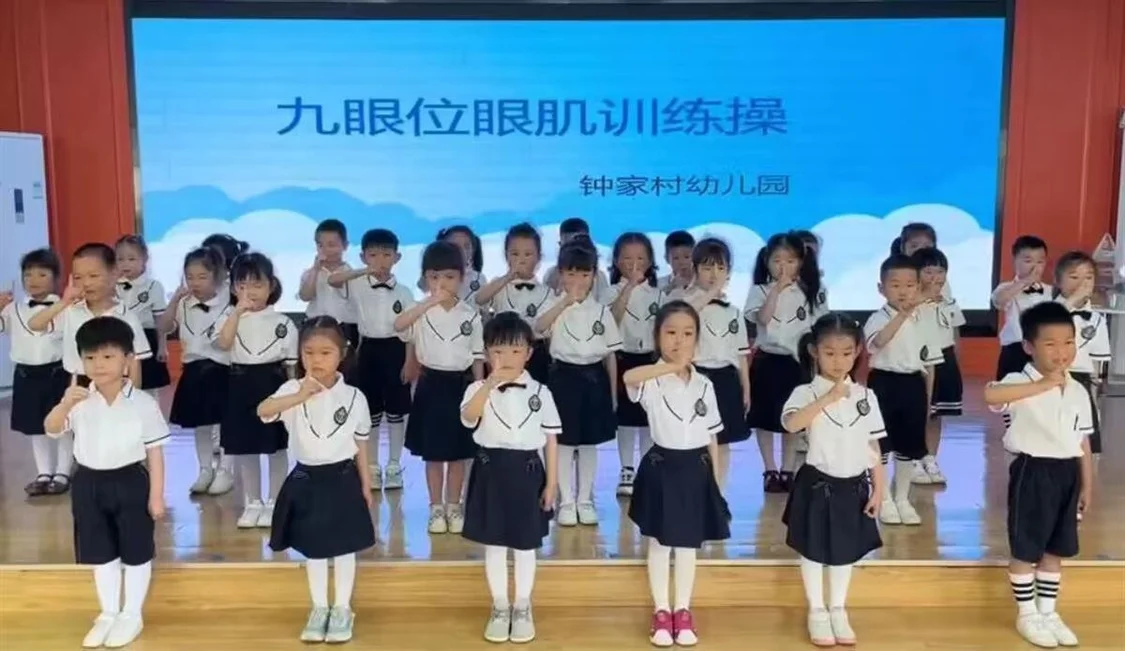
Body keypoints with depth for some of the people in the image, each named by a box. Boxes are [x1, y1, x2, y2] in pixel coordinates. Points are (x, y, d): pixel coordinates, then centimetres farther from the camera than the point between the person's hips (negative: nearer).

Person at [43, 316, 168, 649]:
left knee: (136, 552, 8)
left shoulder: (144, 403, -11)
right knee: (101, 553, 16)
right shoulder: (79, 401, -4)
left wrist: (157, 495, -7)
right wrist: (65, 404, -34)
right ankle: (108, 613, 33)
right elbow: (51, 429, -14)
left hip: (130, 482, -3)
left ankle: (132, 615, 25)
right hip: (89, 483, 3)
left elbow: (155, 451, -6)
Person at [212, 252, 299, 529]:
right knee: (244, 450, 11)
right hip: (241, 387, 2)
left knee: (276, 449, 8)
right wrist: (238, 311, -23)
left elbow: (291, 365, 2)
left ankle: (273, 503, 23)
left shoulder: (282, 322, -2)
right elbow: (222, 343, -21)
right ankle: (252, 503, 26)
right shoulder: (230, 316, 0)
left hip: (273, 386, -1)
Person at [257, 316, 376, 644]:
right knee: (313, 550, 15)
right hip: (306, 479, 1)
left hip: (342, 479, -1)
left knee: (344, 548, 10)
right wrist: (299, 397, -46)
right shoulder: (293, 390, -10)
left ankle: (343, 609, 27)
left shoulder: (354, 396, -7)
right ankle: (319, 608, 31)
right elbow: (263, 411, -30)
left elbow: (360, 443, 3)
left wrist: (365, 483, 6)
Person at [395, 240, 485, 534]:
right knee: (433, 454, 8)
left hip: (461, 385, 1)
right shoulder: (421, 310, -6)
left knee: (458, 454, 10)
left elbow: (478, 356, 5)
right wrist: (431, 301, -35)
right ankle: (436, 508, 21)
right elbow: (398, 325, -29)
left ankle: (454, 507, 23)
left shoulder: (470, 314, 0)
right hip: (431, 384, -1)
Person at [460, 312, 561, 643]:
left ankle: (522, 609, 29)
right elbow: (468, 417, -26)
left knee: (525, 546, 11)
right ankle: (499, 608, 28)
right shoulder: (479, 389, -5)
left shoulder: (540, 392, -2)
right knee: (494, 546, 11)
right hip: (491, 471, 0)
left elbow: (550, 440, 2)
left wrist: (551, 483, 0)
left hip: (527, 472, 0)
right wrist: (491, 382, -36)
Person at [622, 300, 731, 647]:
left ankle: (682, 610, 26)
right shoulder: (652, 381, -11)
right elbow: (629, 377, -37)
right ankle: (661, 611, 22)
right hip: (661, 467, -3)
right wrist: (672, 366, -45)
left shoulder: (704, 384, 2)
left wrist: (715, 478, 7)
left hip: (695, 469, 3)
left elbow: (712, 436, 7)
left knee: (688, 545, 13)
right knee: (659, 543, 9)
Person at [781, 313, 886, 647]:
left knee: (846, 551, 16)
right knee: (814, 551, 9)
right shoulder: (806, 393, -12)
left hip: (854, 486, 3)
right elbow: (791, 424, -33)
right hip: (818, 484, -3)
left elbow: (873, 446, 4)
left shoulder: (865, 396, 0)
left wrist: (878, 488, 2)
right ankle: (817, 612, 26)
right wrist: (828, 397, -34)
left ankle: (838, 610, 32)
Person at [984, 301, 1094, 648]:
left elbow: (1083, 441, 11)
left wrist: (1086, 484, 12)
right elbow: (991, 395, -39)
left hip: (1067, 473, 6)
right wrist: (1042, 385, -39)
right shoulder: (1021, 383, -15)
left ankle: (1048, 612, 30)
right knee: (1026, 550, 5)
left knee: (1056, 550, 16)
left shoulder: (1079, 391, 5)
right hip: (1033, 471, -6)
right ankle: (1026, 615, 20)